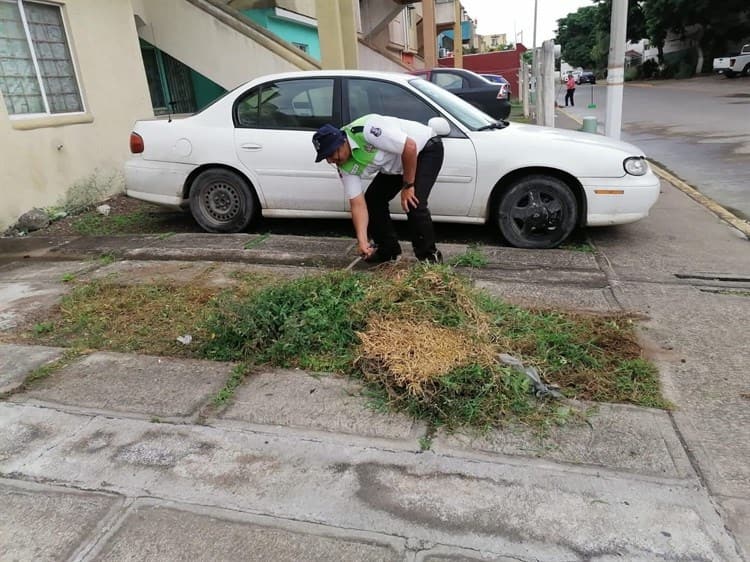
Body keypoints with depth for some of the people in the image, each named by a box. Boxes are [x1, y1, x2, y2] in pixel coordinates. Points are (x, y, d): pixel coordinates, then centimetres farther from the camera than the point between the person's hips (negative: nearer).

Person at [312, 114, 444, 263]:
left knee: (414, 204, -23)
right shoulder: (346, 167, -12)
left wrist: (408, 186, -24)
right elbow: (358, 204, -12)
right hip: (397, 165, 8)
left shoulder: (366, 131, -36)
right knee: (371, 200, 1)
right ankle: (388, 250, 18)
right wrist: (362, 241, -23)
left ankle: (429, 255, -4)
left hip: (427, 147, -8)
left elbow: (410, 147, -33)